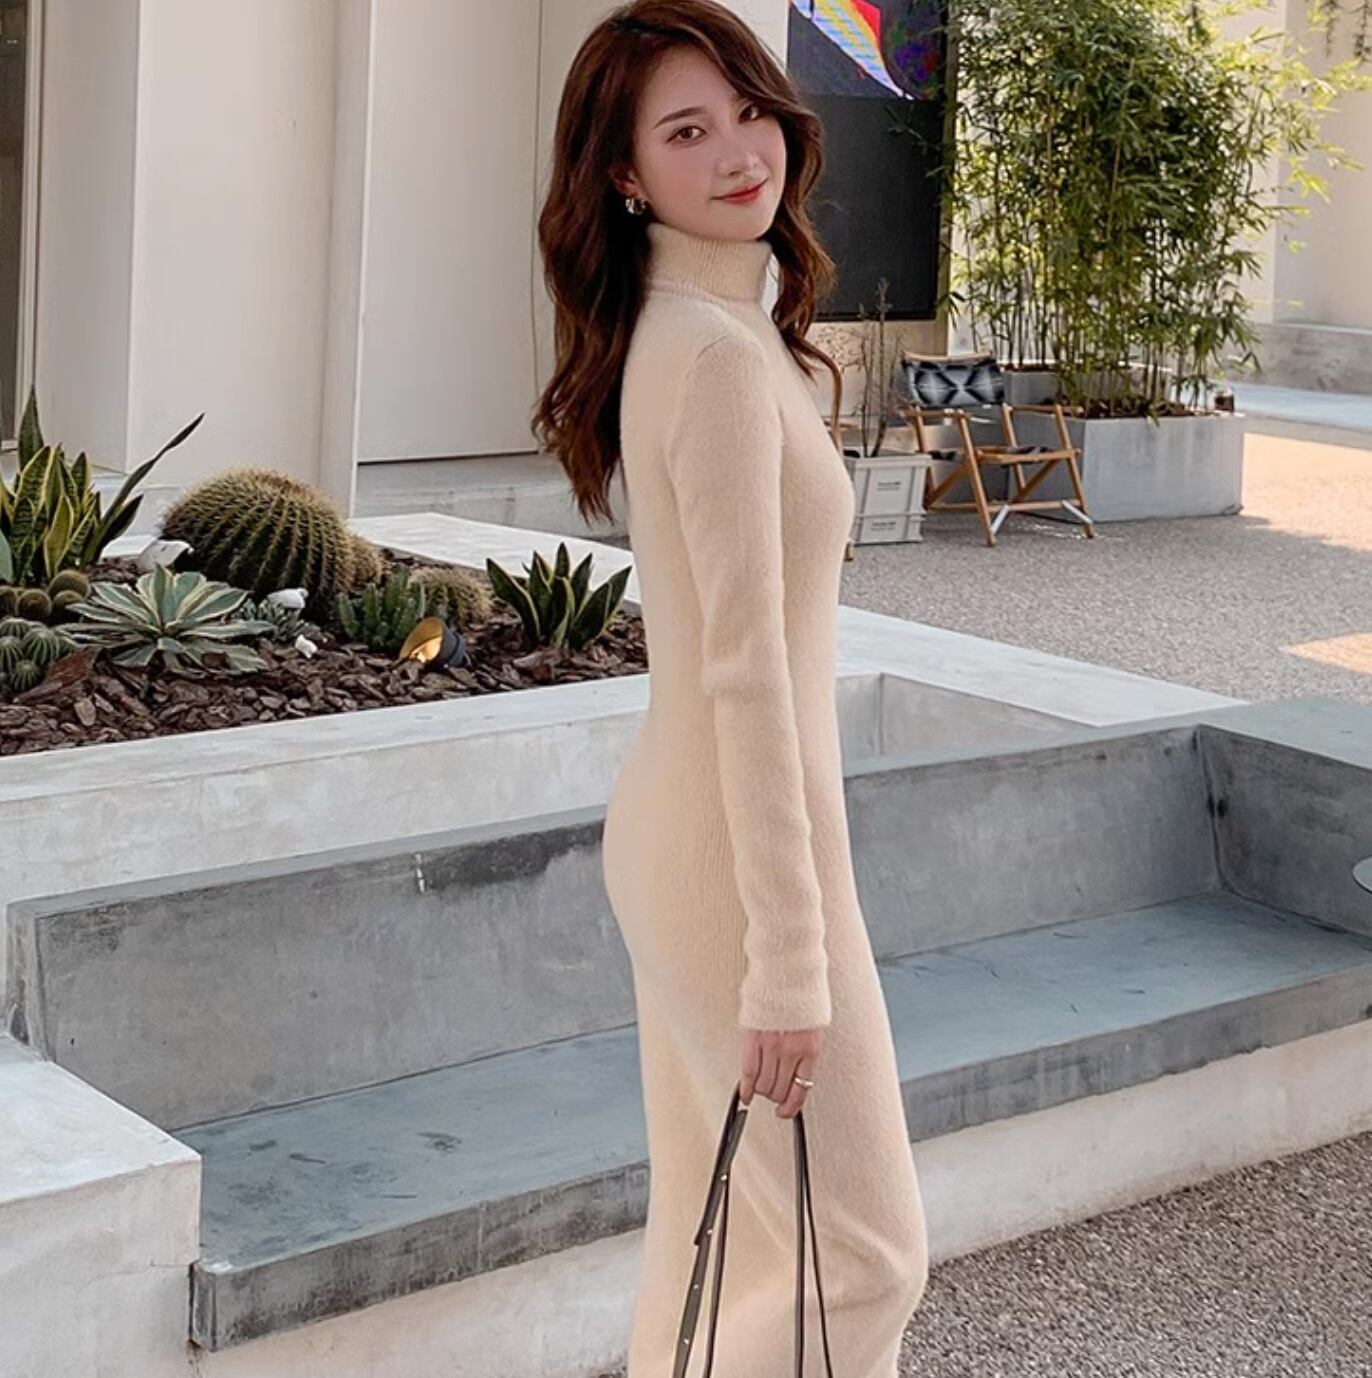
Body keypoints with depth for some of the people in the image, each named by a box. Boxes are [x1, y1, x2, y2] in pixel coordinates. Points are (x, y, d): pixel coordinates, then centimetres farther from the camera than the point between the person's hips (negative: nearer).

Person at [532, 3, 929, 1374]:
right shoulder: (720, 353, -19)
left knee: (716, 1238, 17)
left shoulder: (687, 330, 11)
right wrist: (789, 955, -22)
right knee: (864, 1254, 2)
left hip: (675, 826, 10)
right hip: (737, 849, -10)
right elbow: (746, 668, -23)